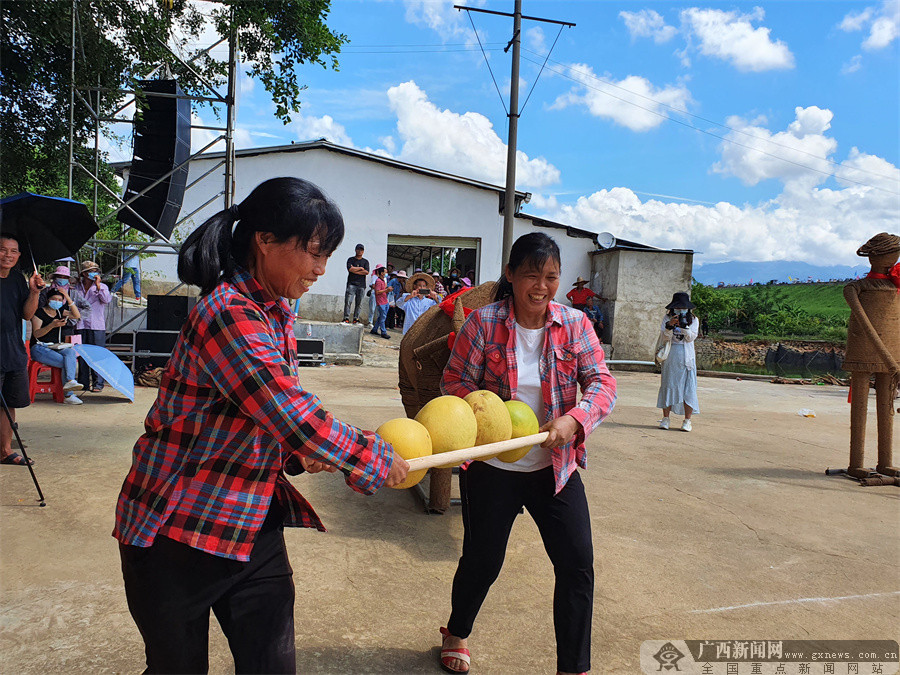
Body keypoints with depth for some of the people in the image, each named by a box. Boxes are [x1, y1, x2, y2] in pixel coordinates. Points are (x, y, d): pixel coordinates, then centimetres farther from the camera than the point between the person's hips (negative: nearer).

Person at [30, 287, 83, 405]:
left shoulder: (59, 312, 16)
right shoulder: (39, 312, -3)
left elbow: (76, 316, 4)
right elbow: (36, 334, -12)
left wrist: (68, 298, -3)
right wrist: (52, 325, -29)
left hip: (56, 348, 5)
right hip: (40, 348, -5)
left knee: (71, 352, -31)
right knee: (66, 363, -28)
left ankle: (69, 381, -45)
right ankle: (69, 394, -28)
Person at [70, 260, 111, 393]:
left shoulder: (102, 286, 6)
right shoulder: (76, 287, 14)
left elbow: (107, 300, -12)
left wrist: (98, 285, -14)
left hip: (96, 325, -3)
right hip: (81, 325, 3)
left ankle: (98, 383, 1)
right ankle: (83, 383, 15)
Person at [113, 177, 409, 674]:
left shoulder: (278, 314, 6)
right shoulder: (228, 314, -24)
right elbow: (295, 416, -29)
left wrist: (300, 455, -2)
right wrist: (378, 460, -15)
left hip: (255, 530, 7)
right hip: (176, 534, -7)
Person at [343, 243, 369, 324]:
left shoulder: (365, 261, 15)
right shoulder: (350, 259, 10)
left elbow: (366, 272, -2)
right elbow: (350, 269, -9)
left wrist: (354, 270, -5)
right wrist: (361, 268, -1)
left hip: (361, 285, 2)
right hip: (351, 284, -2)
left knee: (359, 303, -1)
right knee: (348, 301, -11)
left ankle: (356, 318, 4)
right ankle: (346, 318, -10)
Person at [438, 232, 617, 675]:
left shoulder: (574, 325, -3)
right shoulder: (483, 323, -10)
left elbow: (603, 383, -7)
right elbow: (454, 383, -7)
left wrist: (572, 421, -25)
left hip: (556, 467, 3)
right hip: (492, 468, -2)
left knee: (578, 564, 1)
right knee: (481, 562, 10)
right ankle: (456, 633, 42)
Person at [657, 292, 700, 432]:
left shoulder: (693, 320, 6)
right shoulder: (668, 318, 6)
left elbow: (691, 338, -5)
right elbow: (666, 337, -4)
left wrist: (684, 327, -20)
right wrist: (670, 326, -22)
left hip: (687, 357, 0)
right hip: (670, 356, 0)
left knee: (688, 387, -4)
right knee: (668, 385, -1)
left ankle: (687, 420, 1)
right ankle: (665, 418, 5)